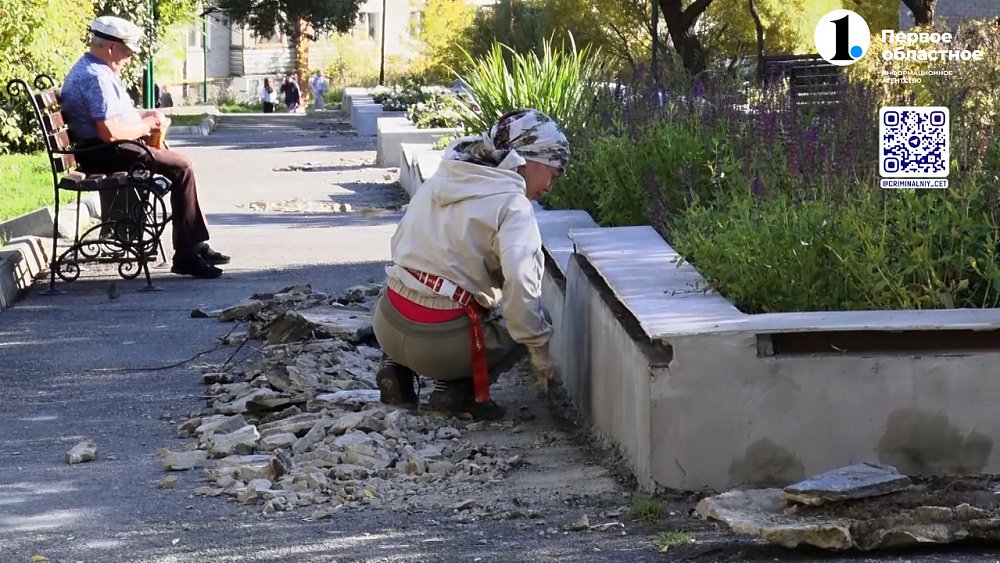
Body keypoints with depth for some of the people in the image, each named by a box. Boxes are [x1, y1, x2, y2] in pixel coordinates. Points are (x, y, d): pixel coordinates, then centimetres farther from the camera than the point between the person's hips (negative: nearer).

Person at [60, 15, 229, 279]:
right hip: (106, 153, -12)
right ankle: (186, 254, -13)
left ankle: (196, 245, 12)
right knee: (181, 167, -15)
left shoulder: (87, 69, 16)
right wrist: (145, 127, -12)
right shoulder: (97, 77, -20)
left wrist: (143, 116, 12)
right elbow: (109, 131, -29)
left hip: (100, 150, 12)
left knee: (179, 164, 16)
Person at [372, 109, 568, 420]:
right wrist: (540, 352, -13)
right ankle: (458, 388, 0)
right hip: (439, 342, -6)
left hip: (387, 325, 6)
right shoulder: (512, 204, -11)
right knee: (532, 319, 16)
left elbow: (399, 242, 14)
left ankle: (400, 370, 15)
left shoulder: (441, 180, 9)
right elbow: (521, 283, -23)